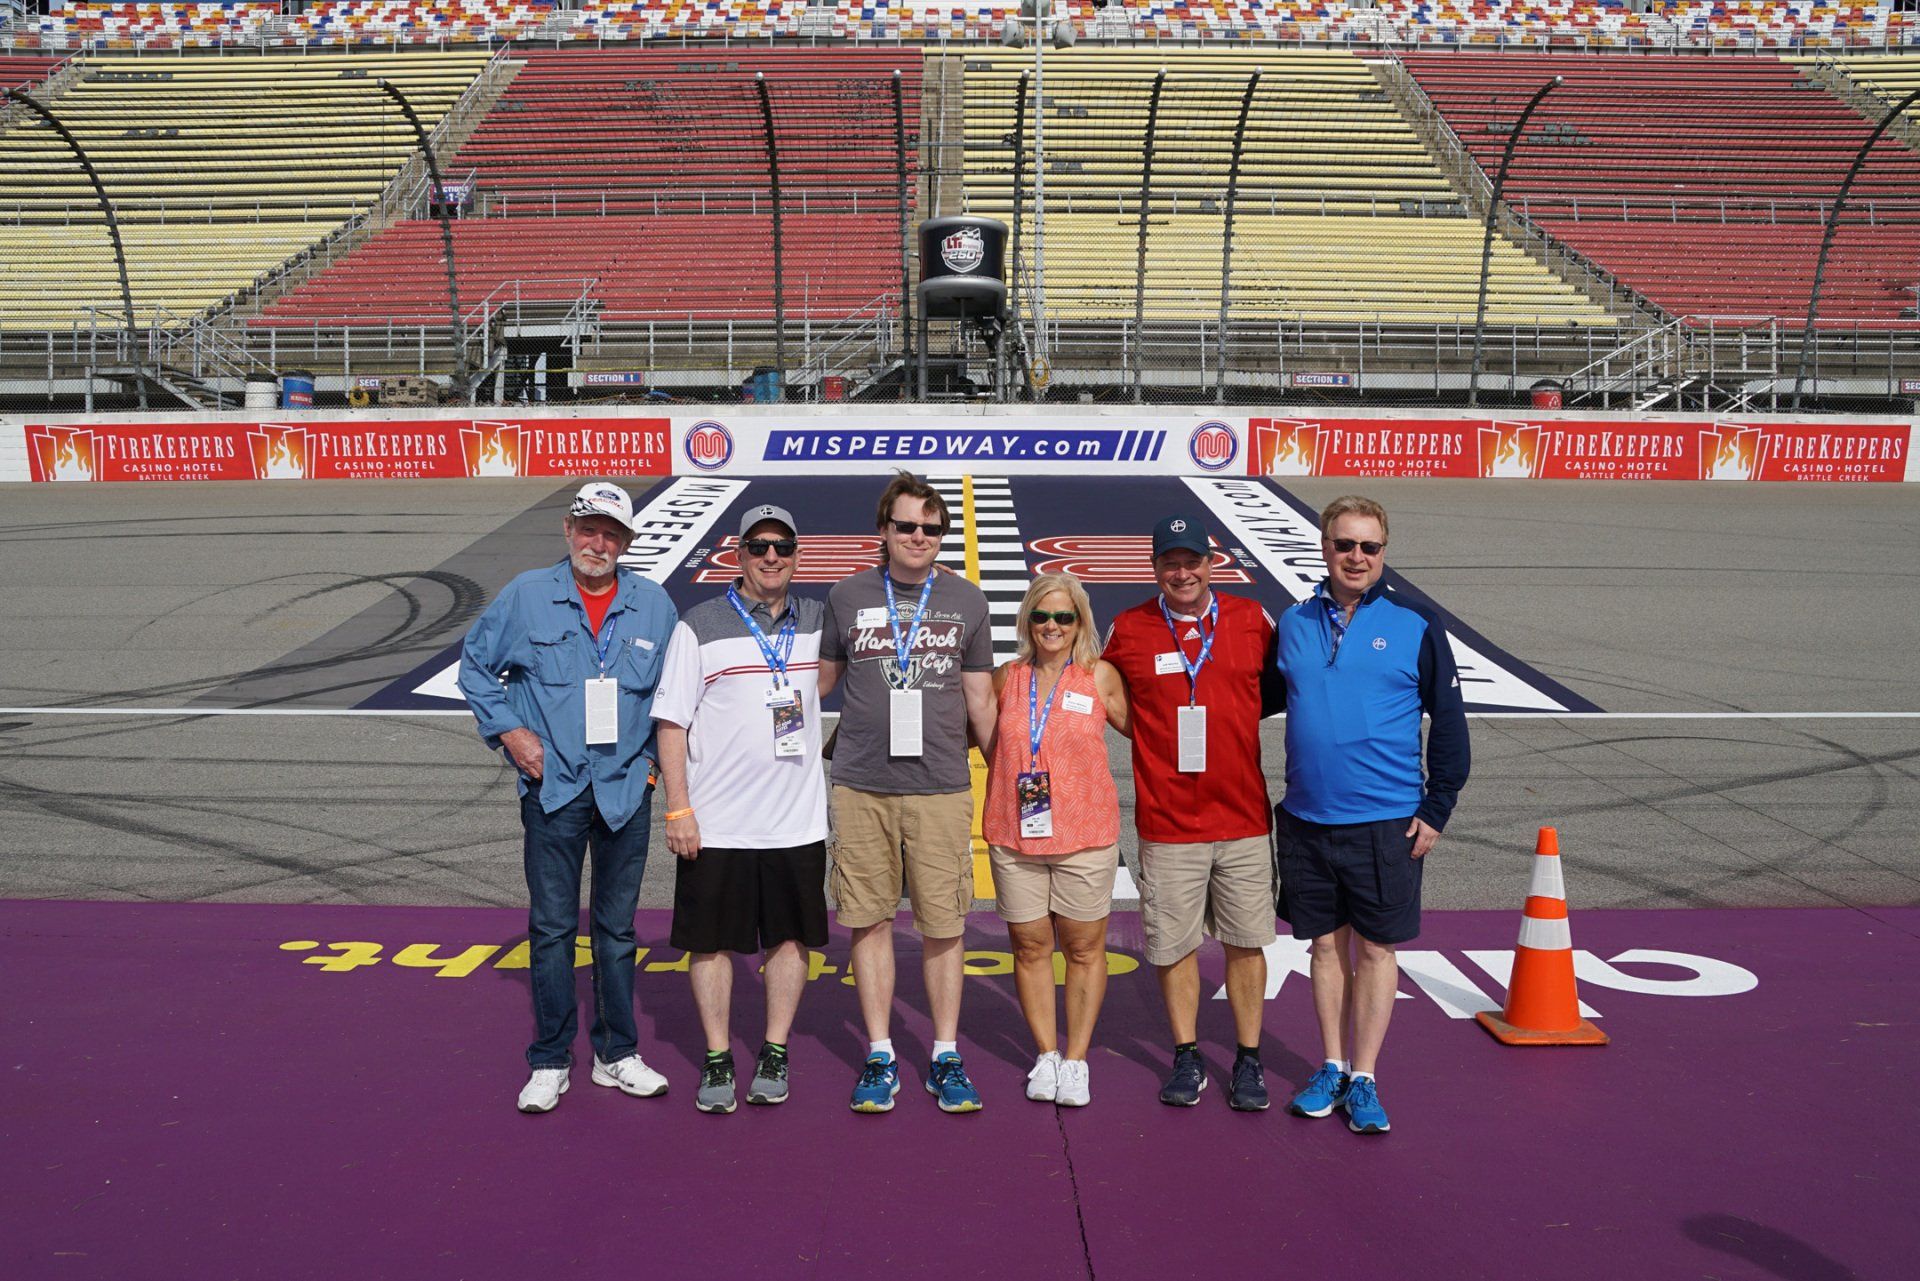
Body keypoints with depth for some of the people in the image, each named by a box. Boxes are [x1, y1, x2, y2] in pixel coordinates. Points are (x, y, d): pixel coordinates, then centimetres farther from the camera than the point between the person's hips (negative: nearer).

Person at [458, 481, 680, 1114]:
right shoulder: (526, 597, -1)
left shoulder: (654, 605, 3)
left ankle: (617, 1054, 21)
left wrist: (658, 756, 6)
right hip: (552, 789, -1)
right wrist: (508, 731, -1)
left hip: (626, 789, 1)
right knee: (551, 927, 3)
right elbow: (476, 665, 9)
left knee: (617, 927, 10)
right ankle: (549, 1062, 14)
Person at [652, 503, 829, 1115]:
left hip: (798, 821, 3)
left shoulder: (820, 622, 7)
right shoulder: (699, 627, -2)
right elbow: (671, 724, -3)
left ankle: (774, 1055, 23)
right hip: (716, 823, -3)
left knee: (791, 936, 9)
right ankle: (717, 1061, 18)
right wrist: (678, 809, -9)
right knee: (713, 941, 5)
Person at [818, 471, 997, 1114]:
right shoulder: (847, 596, 7)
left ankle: (946, 1056, 15)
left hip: (941, 787, 0)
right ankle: (880, 1056, 17)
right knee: (870, 920, 5)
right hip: (861, 786, 0)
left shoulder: (966, 601, 9)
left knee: (943, 926, 2)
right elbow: (821, 680, 18)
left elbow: (980, 700, 14)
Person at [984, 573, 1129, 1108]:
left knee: (1084, 948, 6)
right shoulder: (1006, 678, 6)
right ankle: (1045, 1057, 20)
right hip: (1015, 837, 2)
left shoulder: (1100, 677, 0)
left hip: (1085, 835, -2)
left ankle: (1076, 1060, 17)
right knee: (1030, 946, 8)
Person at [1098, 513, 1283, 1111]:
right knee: (1174, 945, 5)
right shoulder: (1128, 630, 1)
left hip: (1243, 817, 1)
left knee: (1245, 943, 7)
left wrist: (1229, 723, 5)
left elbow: (1282, 685, 17)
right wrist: (1163, 745, 5)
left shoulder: (1251, 619, 3)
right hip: (1167, 821, -1)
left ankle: (1248, 1061, 21)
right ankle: (1187, 1057, 22)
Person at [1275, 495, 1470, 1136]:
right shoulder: (1293, 623, 4)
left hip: (1387, 821, -3)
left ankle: (1363, 1079, 16)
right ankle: (1333, 1068, 25)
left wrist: (1436, 809, -4)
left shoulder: (1416, 626, -4)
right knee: (1326, 943, 12)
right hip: (1307, 819, 3)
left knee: (1376, 947, 5)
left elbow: (1449, 723, 0)